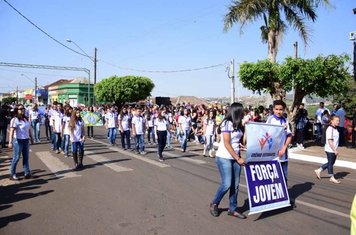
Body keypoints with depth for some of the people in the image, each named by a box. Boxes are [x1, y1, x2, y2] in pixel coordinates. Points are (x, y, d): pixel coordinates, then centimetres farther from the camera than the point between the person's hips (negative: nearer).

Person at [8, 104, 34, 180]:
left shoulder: (26, 119, 10)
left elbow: (29, 130, 17)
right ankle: (12, 174, 14)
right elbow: (11, 131, -22)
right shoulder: (14, 120, -13)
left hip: (26, 140, 7)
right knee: (16, 157, 1)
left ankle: (27, 173, 14)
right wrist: (10, 142, -30)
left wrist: (31, 138, 20)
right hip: (18, 141, -7)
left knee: (26, 157, 9)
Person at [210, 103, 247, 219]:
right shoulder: (227, 123, -13)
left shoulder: (238, 124, 10)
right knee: (227, 184, -6)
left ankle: (232, 209, 18)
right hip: (224, 158, -7)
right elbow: (226, 144, -17)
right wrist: (238, 158, -16)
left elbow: (239, 141, 11)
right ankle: (214, 203, 17)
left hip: (235, 157, 7)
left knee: (235, 184, 6)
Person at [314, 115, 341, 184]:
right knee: (330, 163, 3)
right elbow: (330, 141, -21)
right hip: (330, 150, -9)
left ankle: (318, 170, 24)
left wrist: (335, 149, 17)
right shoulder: (330, 129, -18)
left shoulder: (335, 129, 10)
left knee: (331, 163, 15)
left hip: (334, 149, 9)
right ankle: (332, 177, 15)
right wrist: (335, 150, -21)